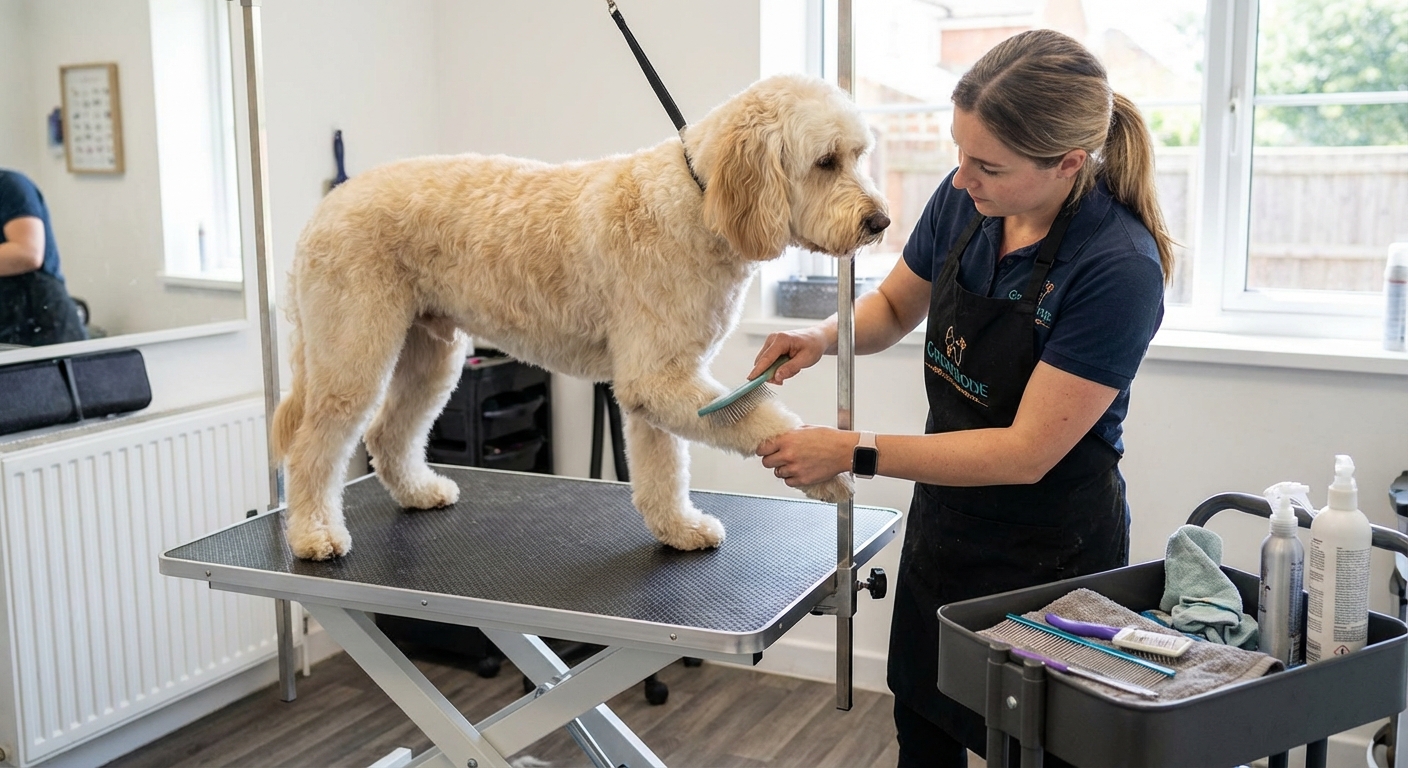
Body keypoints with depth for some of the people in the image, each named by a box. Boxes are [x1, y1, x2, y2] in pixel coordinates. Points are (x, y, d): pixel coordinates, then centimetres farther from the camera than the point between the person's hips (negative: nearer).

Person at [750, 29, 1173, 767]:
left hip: (1048, 554, -6)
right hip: (944, 523, 6)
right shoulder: (965, 202, -11)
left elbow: (1027, 453, -26)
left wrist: (855, 452, -27)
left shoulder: (1118, 269, -29)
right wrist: (823, 335, -13)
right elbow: (894, 306, 8)